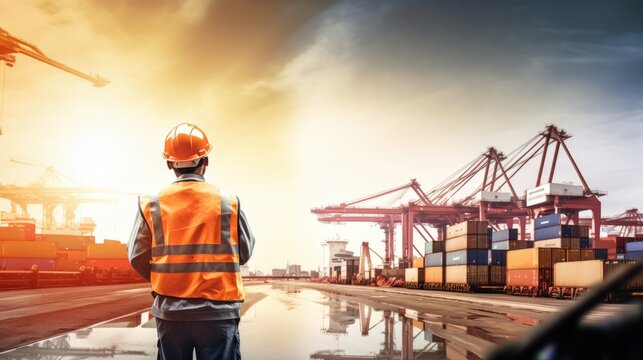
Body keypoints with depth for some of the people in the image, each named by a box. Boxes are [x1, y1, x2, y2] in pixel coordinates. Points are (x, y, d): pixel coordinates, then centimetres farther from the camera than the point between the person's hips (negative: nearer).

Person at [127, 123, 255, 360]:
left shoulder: (152, 204, -2)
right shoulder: (228, 203, -5)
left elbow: (137, 257, 1)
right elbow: (245, 252, 3)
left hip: (170, 313, 2)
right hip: (218, 313, -2)